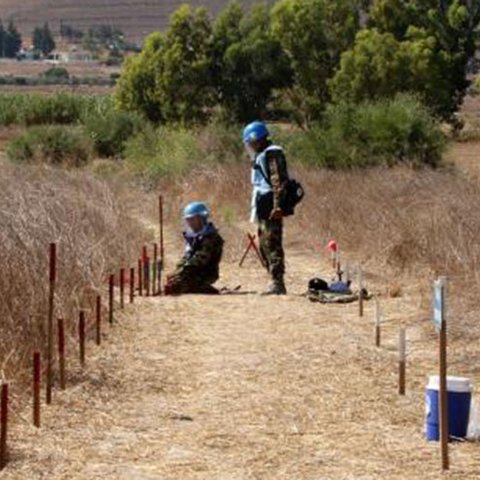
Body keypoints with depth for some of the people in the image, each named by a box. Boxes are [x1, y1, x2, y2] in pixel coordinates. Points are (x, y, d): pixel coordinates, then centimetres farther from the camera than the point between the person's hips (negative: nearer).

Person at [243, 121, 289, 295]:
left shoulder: (272, 154, -12)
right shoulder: (260, 156, 20)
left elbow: (278, 181, -20)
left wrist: (277, 206, -27)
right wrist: (256, 209, 22)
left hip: (271, 207, -11)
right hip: (264, 208, 11)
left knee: (272, 244, -12)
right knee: (265, 245, 13)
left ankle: (278, 284, -13)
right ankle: (276, 282, 18)